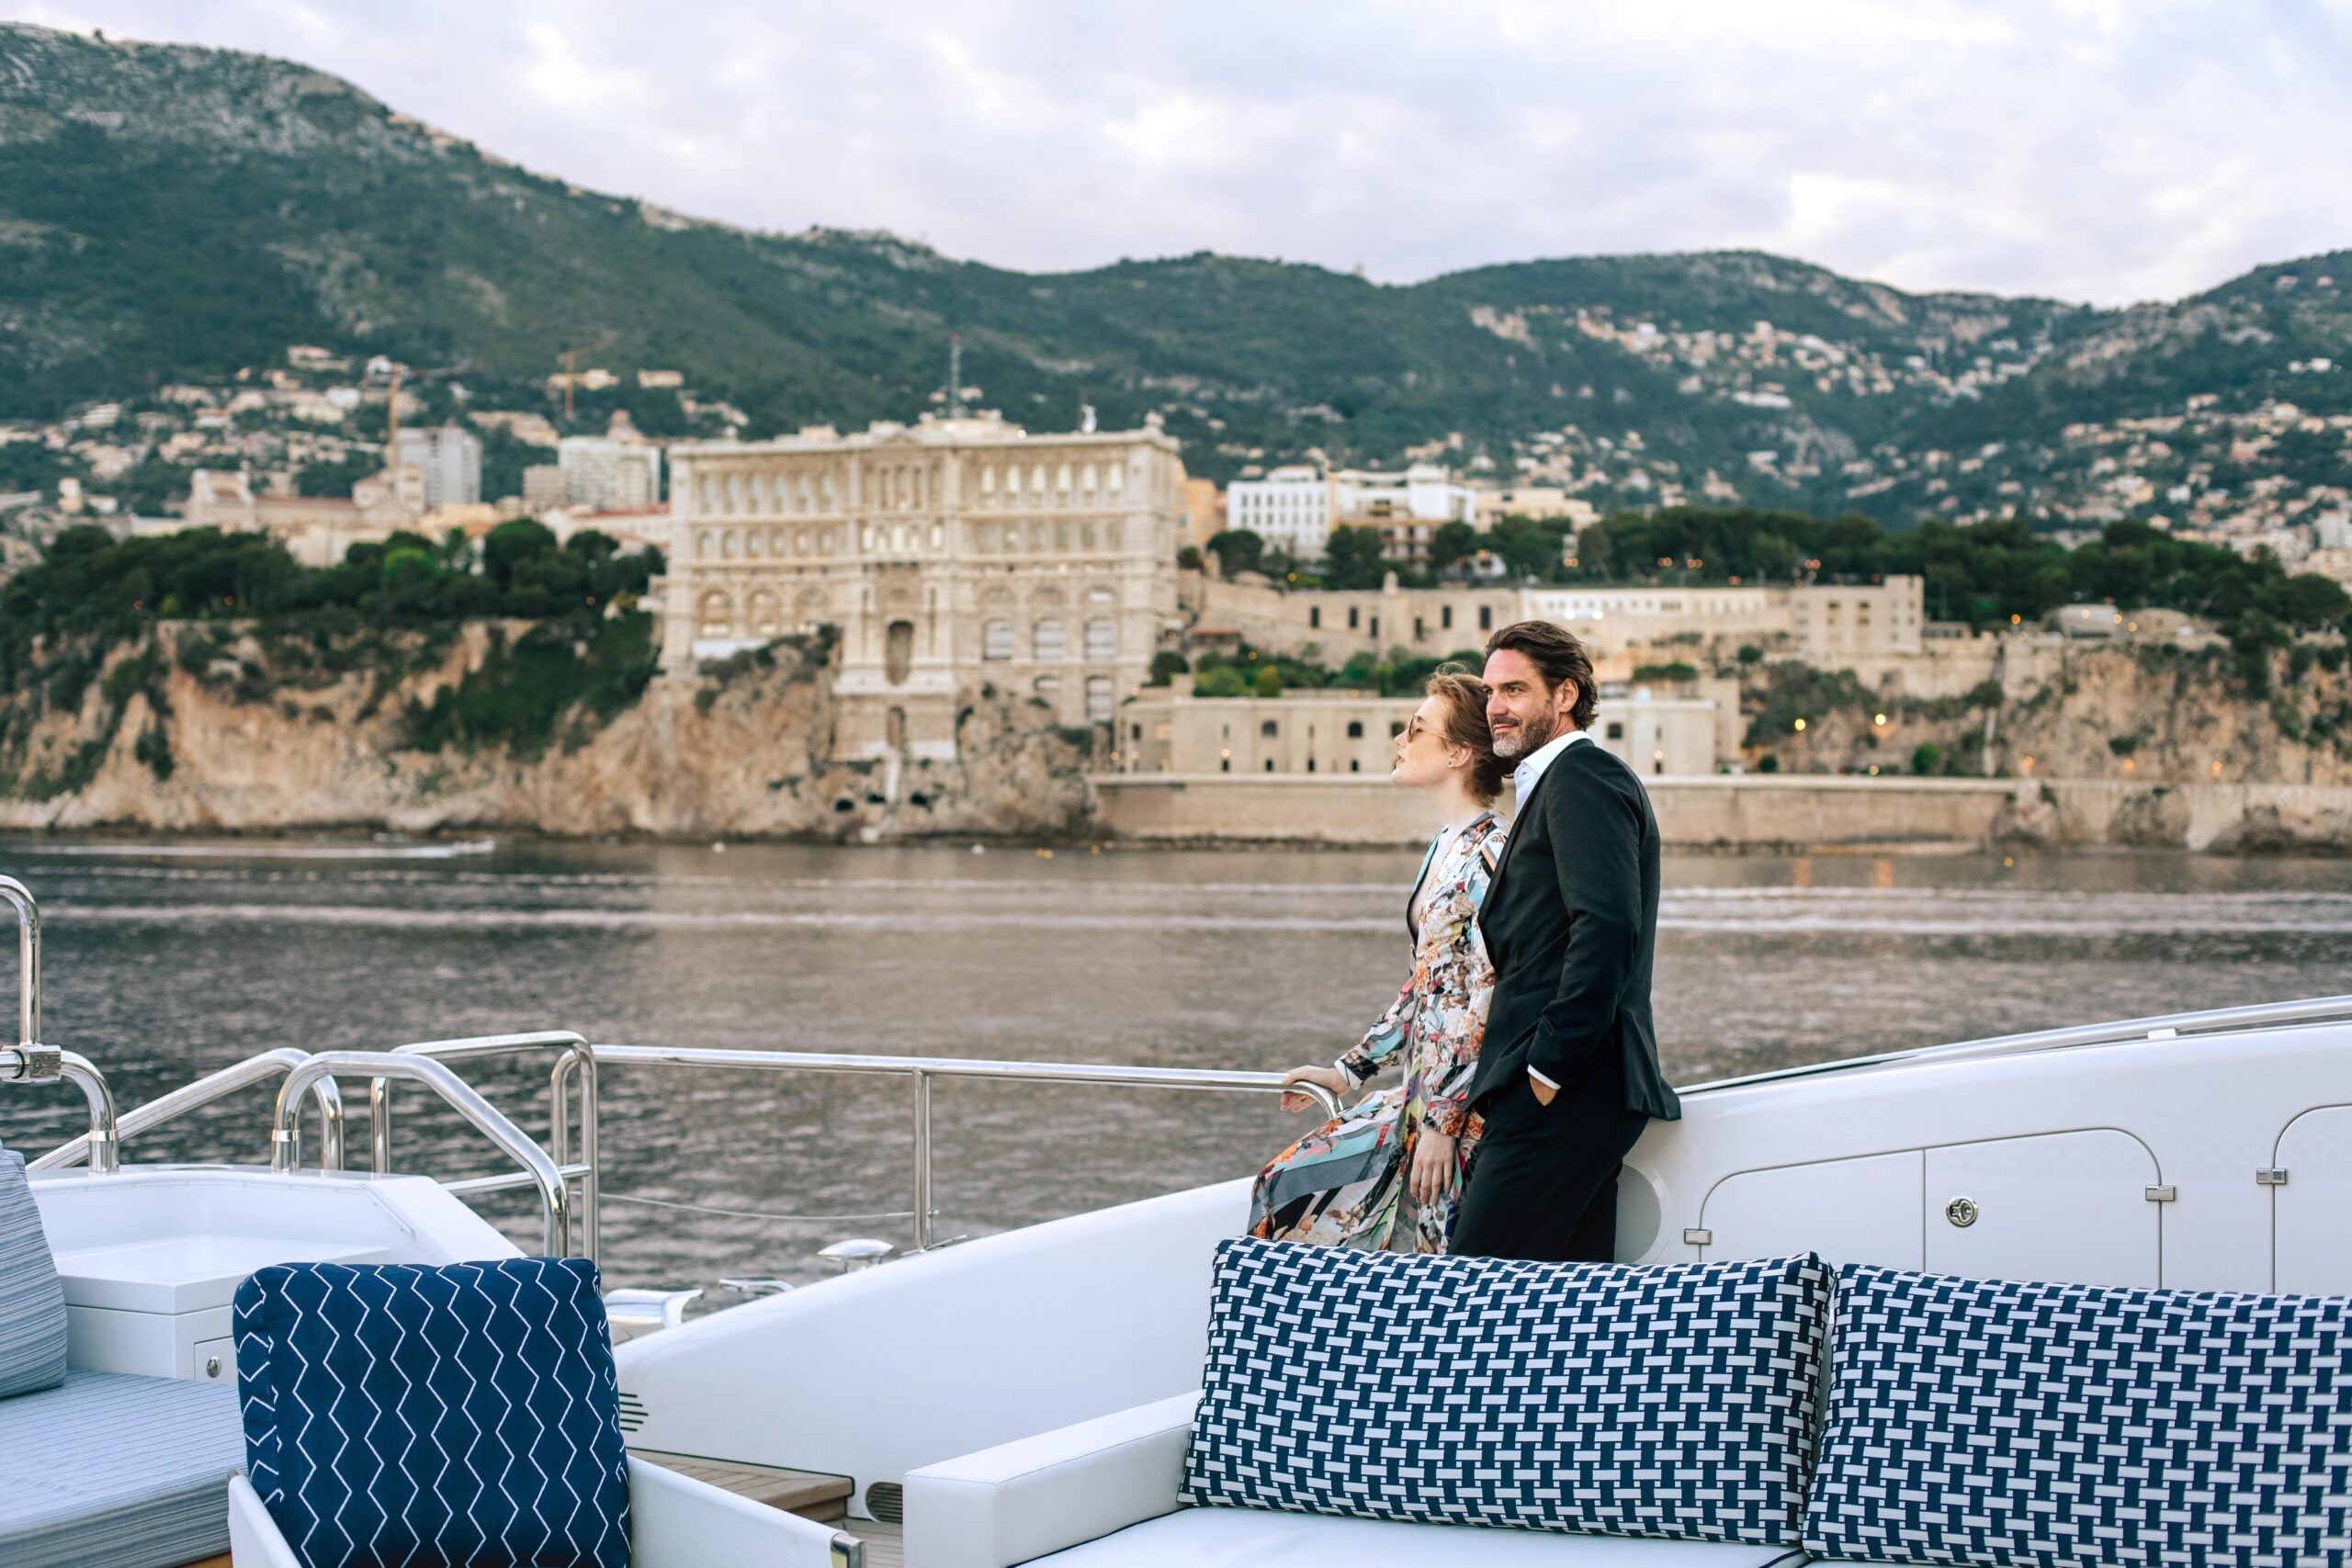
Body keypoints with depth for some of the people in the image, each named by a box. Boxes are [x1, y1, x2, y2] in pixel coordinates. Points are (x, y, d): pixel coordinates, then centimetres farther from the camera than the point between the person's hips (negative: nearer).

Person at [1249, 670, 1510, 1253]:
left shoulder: (1487, 854, -15)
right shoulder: (1444, 848, 14)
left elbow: (1486, 1000, -19)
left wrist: (1441, 1119, -20)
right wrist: (1348, 1071, 21)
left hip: (1457, 1105, -9)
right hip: (1421, 1091, 9)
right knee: (1285, 1187, 7)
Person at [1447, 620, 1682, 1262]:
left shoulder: (1582, 778, -9)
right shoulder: (1556, 782, 24)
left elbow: (1605, 928, -21)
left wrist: (1549, 1069, -20)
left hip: (1563, 1092, -10)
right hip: (1564, 1090, 10)